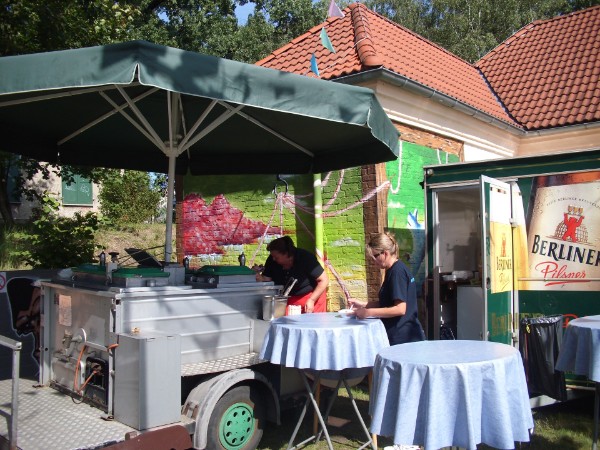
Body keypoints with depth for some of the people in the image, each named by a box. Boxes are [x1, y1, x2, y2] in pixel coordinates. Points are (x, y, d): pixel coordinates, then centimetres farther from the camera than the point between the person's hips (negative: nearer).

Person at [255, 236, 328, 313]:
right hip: (289, 299, 4)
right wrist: (260, 278, -27)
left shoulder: (306, 258, -23)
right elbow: (266, 279, -4)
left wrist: (311, 300, -24)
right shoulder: (272, 261, -11)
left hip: (313, 296, -3)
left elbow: (324, 280, -20)